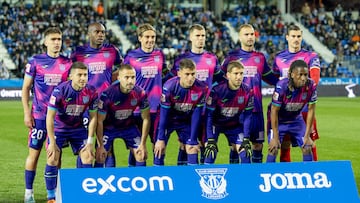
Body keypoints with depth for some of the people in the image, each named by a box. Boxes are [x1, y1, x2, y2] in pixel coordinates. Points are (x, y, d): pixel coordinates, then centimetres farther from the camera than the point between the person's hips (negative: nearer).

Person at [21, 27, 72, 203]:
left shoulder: (67, 63, 4)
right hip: (39, 115, -2)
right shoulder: (35, 61, -3)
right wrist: (27, 113, -5)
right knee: (34, 153, 0)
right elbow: (26, 88, 1)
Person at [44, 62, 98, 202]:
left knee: (87, 158, -7)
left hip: (78, 128, 3)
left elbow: (93, 117, -5)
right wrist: (52, 142, -21)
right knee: (52, 160, -12)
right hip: (58, 127, -3)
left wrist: (90, 141, -8)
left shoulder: (91, 93, -16)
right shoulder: (60, 90, -26)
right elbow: (50, 117, -21)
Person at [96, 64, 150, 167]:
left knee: (142, 155, -5)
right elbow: (100, 121, -19)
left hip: (129, 126, 2)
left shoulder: (140, 94, -23)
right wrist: (101, 145, -18)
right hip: (109, 127, -2)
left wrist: (143, 144, -11)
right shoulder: (107, 94, -30)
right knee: (100, 157, -11)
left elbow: (146, 119, -10)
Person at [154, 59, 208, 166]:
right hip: (168, 119, -2)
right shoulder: (169, 86, -29)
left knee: (192, 148, -6)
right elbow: (164, 114, -22)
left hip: (186, 120, 2)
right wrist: (160, 139, -20)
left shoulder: (201, 88, -23)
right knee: (160, 149, -9)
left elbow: (196, 116, -16)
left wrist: (193, 140, -13)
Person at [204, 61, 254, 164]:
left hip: (234, 125, 3)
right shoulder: (217, 90, -27)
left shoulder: (247, 92, -17)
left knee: (245, 152, -8)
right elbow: (209, 115, -22)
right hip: (215, 124, -3)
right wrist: (210, 140, -26)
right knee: (210, 153, -18)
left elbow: (247, 116, -8)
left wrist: (246, 139, -12)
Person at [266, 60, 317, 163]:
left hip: (296, 119, 3)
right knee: (273, 149, -12)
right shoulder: (282, 86, -32)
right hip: (279, 120, -3)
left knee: (307, 147, -2)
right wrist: (275, 137, -22)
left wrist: (307, 136, -10)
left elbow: (311, 110, -12)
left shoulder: (311, 86, -23)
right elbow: (274, 111, -24)